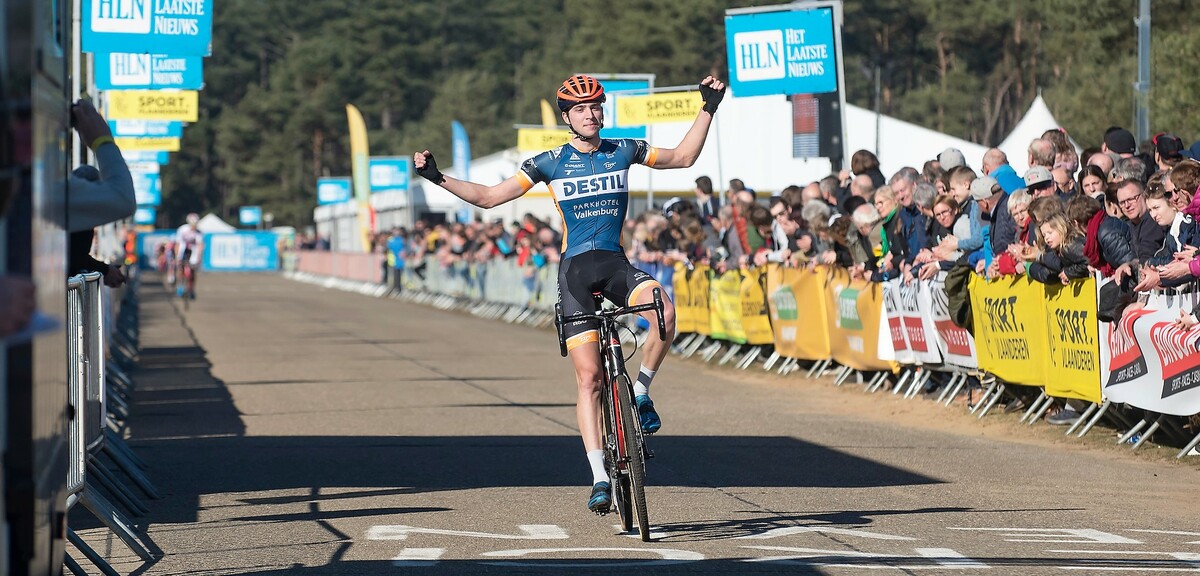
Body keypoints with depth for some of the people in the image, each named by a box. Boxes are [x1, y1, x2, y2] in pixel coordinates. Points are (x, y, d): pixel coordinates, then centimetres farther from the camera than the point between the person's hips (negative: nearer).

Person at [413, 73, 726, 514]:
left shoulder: (623, 151, 7)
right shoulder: (552, 162, 2)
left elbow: (683, 157, 18)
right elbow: (489, 197, 5)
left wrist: (708, 109, 9)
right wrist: (438, 178, -5)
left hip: (616, 263, 1)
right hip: (575, 269, -1)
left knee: (664, 312, -33)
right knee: (589, 377, -10)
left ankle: (641, 391, -7)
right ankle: (600, 478, -8)